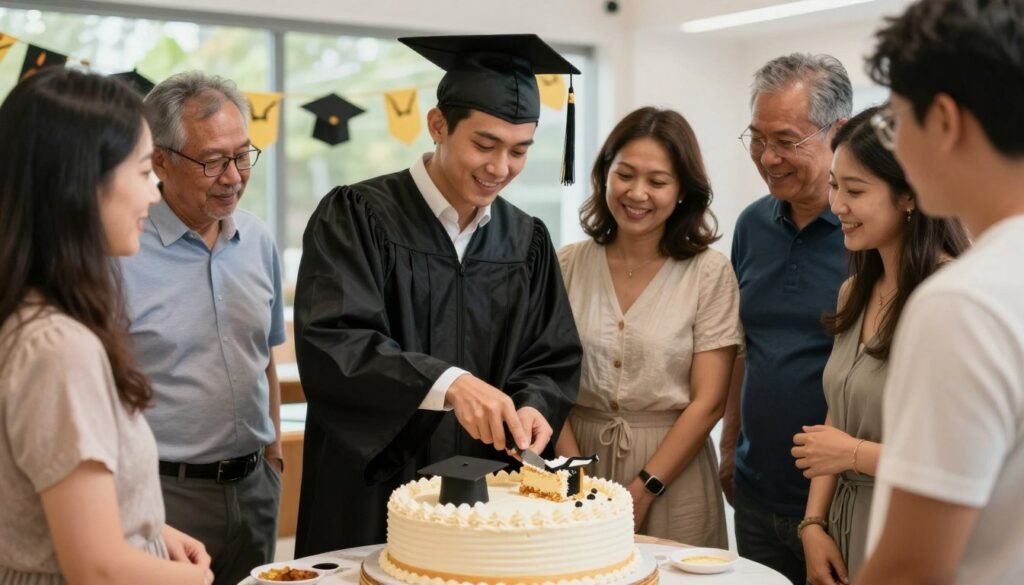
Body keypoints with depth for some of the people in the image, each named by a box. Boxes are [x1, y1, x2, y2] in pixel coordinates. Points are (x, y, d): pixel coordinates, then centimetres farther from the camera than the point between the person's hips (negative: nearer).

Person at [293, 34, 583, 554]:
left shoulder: (527, 241, 4)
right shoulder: (355, 217, -10)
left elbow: (554, 361, 6)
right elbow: (330, 343, -22)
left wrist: (532, 407, -16)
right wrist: (447, 383, -34)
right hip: (369, 497, -3)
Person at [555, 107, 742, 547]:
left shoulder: (710, 274, -6)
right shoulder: (568, 265, 1)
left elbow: (708, 402, -8)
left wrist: (641, 492, -12)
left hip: (672, 473, -2)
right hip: (578, 458, 2)